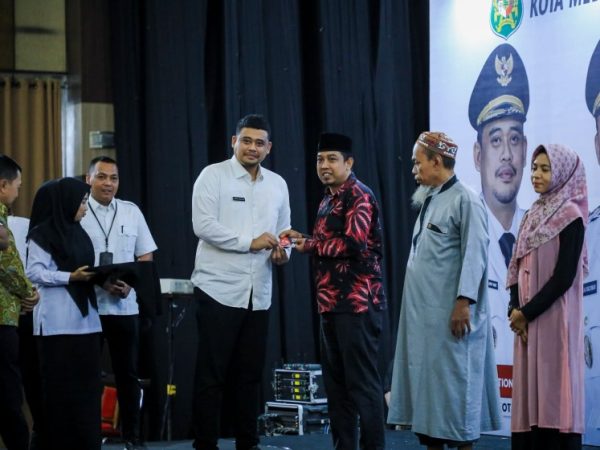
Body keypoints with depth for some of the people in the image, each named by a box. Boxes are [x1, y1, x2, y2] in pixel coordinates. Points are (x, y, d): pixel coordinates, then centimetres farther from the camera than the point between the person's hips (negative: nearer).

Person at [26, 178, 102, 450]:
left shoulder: (78, 233, 18)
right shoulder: (42, 234, -4)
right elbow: (35, 273, -12)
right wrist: (70, 277, -21)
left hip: (85, 318, 7)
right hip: (57, 322, -7)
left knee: (86, 383, 4)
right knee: (60, 384, -3)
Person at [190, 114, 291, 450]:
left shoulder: (277, 184, 13)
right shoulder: (213, 175, -4)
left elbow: (284, 231, 18)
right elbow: (204, 225, -14)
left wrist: (283, 252, -4)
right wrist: (250, 242, -18)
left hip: (259, 293, 5)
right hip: (219, 289, -5)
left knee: (250, 373, 11)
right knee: (212, 374, 0)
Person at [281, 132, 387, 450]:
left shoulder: (359, 196, -9)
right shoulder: (328, 199, 18)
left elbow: (353, 244, -20)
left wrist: (310, 245, -10)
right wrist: (303, 241, 6)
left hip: (357, 302, -9)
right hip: (332, 302, 9)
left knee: (361, 380, -7)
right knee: (335, 380, 11)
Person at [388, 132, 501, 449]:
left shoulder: (464, 201, -11)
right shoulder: (429, 202, 15)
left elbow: (474, 256, -16)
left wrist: (464, 302, -21)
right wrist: (414, 309, 16)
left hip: (450, 315, -9)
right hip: (423, 315, 9)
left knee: (453, 384, -4)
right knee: (425, 379, 10)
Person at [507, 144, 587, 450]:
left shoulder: (570, 216, -8)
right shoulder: (532, 215, 14)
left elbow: (564, 276, -14)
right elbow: (518, 268, 13)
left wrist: (527, 312, -12)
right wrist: (515, 309, -2)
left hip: (553, 319, -7)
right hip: (526, 319, 7)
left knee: (553, 391, -7)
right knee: (529, 393, 6)